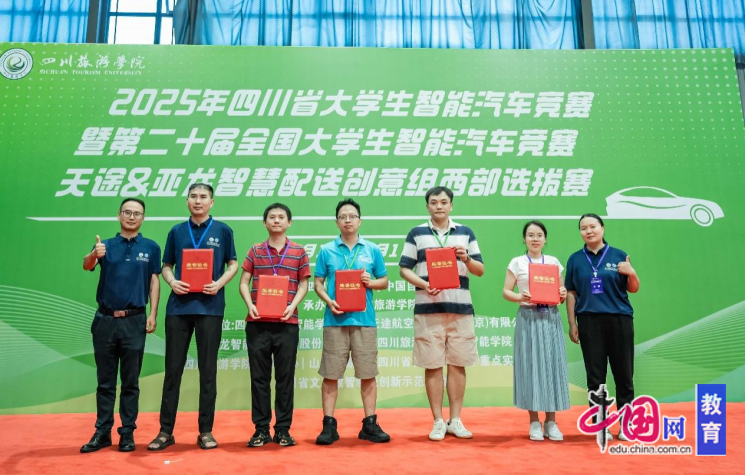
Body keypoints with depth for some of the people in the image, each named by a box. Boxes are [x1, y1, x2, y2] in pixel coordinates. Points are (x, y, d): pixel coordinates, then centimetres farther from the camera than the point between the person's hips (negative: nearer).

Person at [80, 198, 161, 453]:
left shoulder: (151, 247, 3)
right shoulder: (104, 245, 5)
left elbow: (154, 281, 3)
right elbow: (86, 266, -13)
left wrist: (153, 314, -6)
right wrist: (94, 255, -36)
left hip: (134, 321, -1)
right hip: (105, 319, 2)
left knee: (130, 382, 5)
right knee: (105, 381, 9)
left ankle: (127, 432, 14)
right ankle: (102, 432, 18)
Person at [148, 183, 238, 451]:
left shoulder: (222, 231, 5)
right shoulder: (176, 232, 11)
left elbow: (233, 264, 7)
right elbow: (167, 266, 15)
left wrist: (219, 284, -12)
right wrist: (172, 281, -6)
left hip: (210, 307, -2)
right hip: (179, 306, 2)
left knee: (208, 370, 4)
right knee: (173, 369, 5)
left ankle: (206, 431, 13)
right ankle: (166, 431, 15)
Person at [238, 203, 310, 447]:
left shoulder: (299, 251, 8)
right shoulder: (255, 251, 10)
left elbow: (303, 283, 6)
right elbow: (243, 283, 8)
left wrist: (292, 306, -10)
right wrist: (250, 304, -9)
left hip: (286, 323, -1)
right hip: (257, 322, 1)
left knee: (285, 376, 4)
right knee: (259, 376, 6)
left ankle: (283, 429, 14)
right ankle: (261, 429, 16)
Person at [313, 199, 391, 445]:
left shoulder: (372, 250, 8)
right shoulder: (327, 250, 6)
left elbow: (385, 281, 12)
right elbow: (318, 283, 6)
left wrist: (371, 282, -8)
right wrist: (328, 301, -11)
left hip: (364, 320, 1)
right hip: (335, 320, 0)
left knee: (368, 374, 5)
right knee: (331, 375, 3)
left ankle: (370, 425, 16)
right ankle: (329, 425, 13)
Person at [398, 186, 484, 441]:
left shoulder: (466, 233, 11)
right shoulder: (416, 233, 6)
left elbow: (480, 270, 10)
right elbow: (404, 269, 3)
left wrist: (466, 259, -11)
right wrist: (424, 285, -14)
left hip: (460, 308, 2)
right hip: (428, 308, -1)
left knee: (458, 364, 6)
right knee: (433, 365, 2)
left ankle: (456, 420, 19)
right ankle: (438, 421, 14)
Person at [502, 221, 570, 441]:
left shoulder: (554, 262, 11)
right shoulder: (517, 262, 3)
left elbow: (561, 291, 14)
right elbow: (506, 291, 0)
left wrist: (563, 295, -8)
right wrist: (519, 297, -19)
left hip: (551, 318, 3)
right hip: (528, 318, -2)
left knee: (552, 366, 2)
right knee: (530, 367, -2)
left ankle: (551, 422, 13)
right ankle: (534, 423, 9)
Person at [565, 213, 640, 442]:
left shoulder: (618, 255, 4)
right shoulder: (575, 259, 6)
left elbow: (633, 289, 7)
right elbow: (571, 293, 7)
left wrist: (632, 273, -14)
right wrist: (572, 324, 2)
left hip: (619, 319, 0)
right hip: (589, 322, 1)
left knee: (623, 374, 4)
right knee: (595, 376, 5)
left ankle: (626, 425, 17)